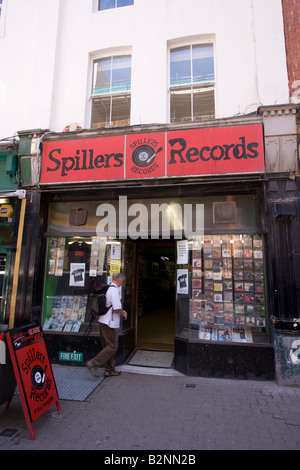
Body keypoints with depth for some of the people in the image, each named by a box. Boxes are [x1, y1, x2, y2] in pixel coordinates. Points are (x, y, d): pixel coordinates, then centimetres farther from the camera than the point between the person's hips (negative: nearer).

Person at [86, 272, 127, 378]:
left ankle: (110, 370, 26)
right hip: (109, 323, -10)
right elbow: (117, 308, -22)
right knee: (112, 347, 0)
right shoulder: (114, 290, -17)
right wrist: (123, 314, -2)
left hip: (103, 321, 10)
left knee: (108, 346, 17)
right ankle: (93, 363, 1)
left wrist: (121, 311, 18)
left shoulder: (107, 289, 11)